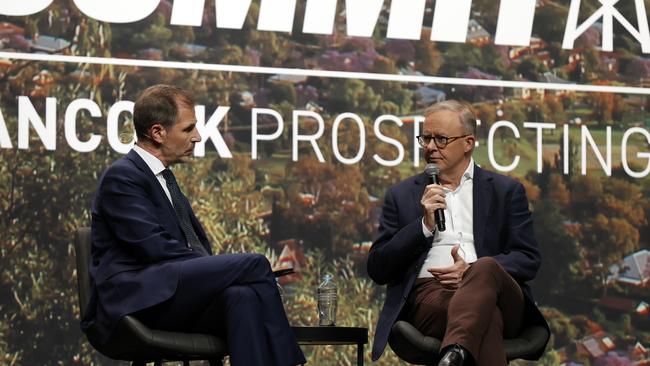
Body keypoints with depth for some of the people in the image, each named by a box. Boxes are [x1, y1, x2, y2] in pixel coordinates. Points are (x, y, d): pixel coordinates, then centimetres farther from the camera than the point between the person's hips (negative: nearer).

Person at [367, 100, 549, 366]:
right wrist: (425, 225, -2)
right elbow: (378, 270, 13)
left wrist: (473, 271, -8)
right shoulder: (402, 196, 21)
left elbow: (529, 260, 11)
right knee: (485, 315, -38)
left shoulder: (506, 191, 20)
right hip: (429, 294, 0)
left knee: (485, 268, -40)